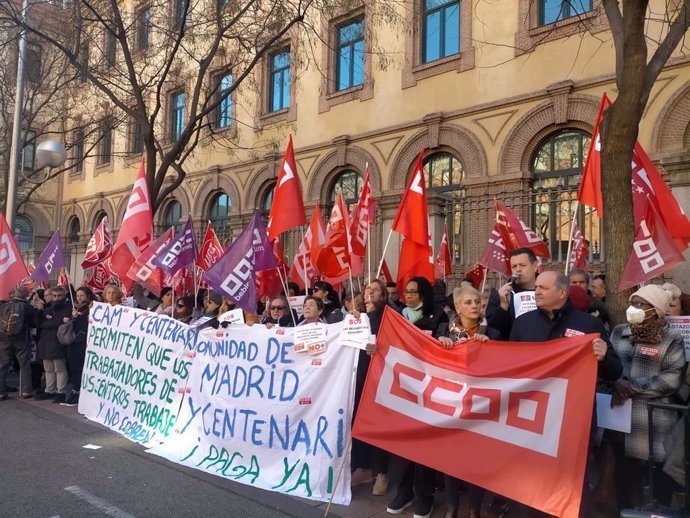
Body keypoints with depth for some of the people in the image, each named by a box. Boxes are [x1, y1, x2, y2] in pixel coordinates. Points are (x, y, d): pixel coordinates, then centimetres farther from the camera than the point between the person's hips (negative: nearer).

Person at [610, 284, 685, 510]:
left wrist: (632, 388, -15)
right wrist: (618, 385, -12)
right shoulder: (618, 332, 10)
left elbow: (671, 379, -11)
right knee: (624, 475, 13)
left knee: (659, 480, 4)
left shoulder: (671, 340, -2)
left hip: (655, 423, -3)